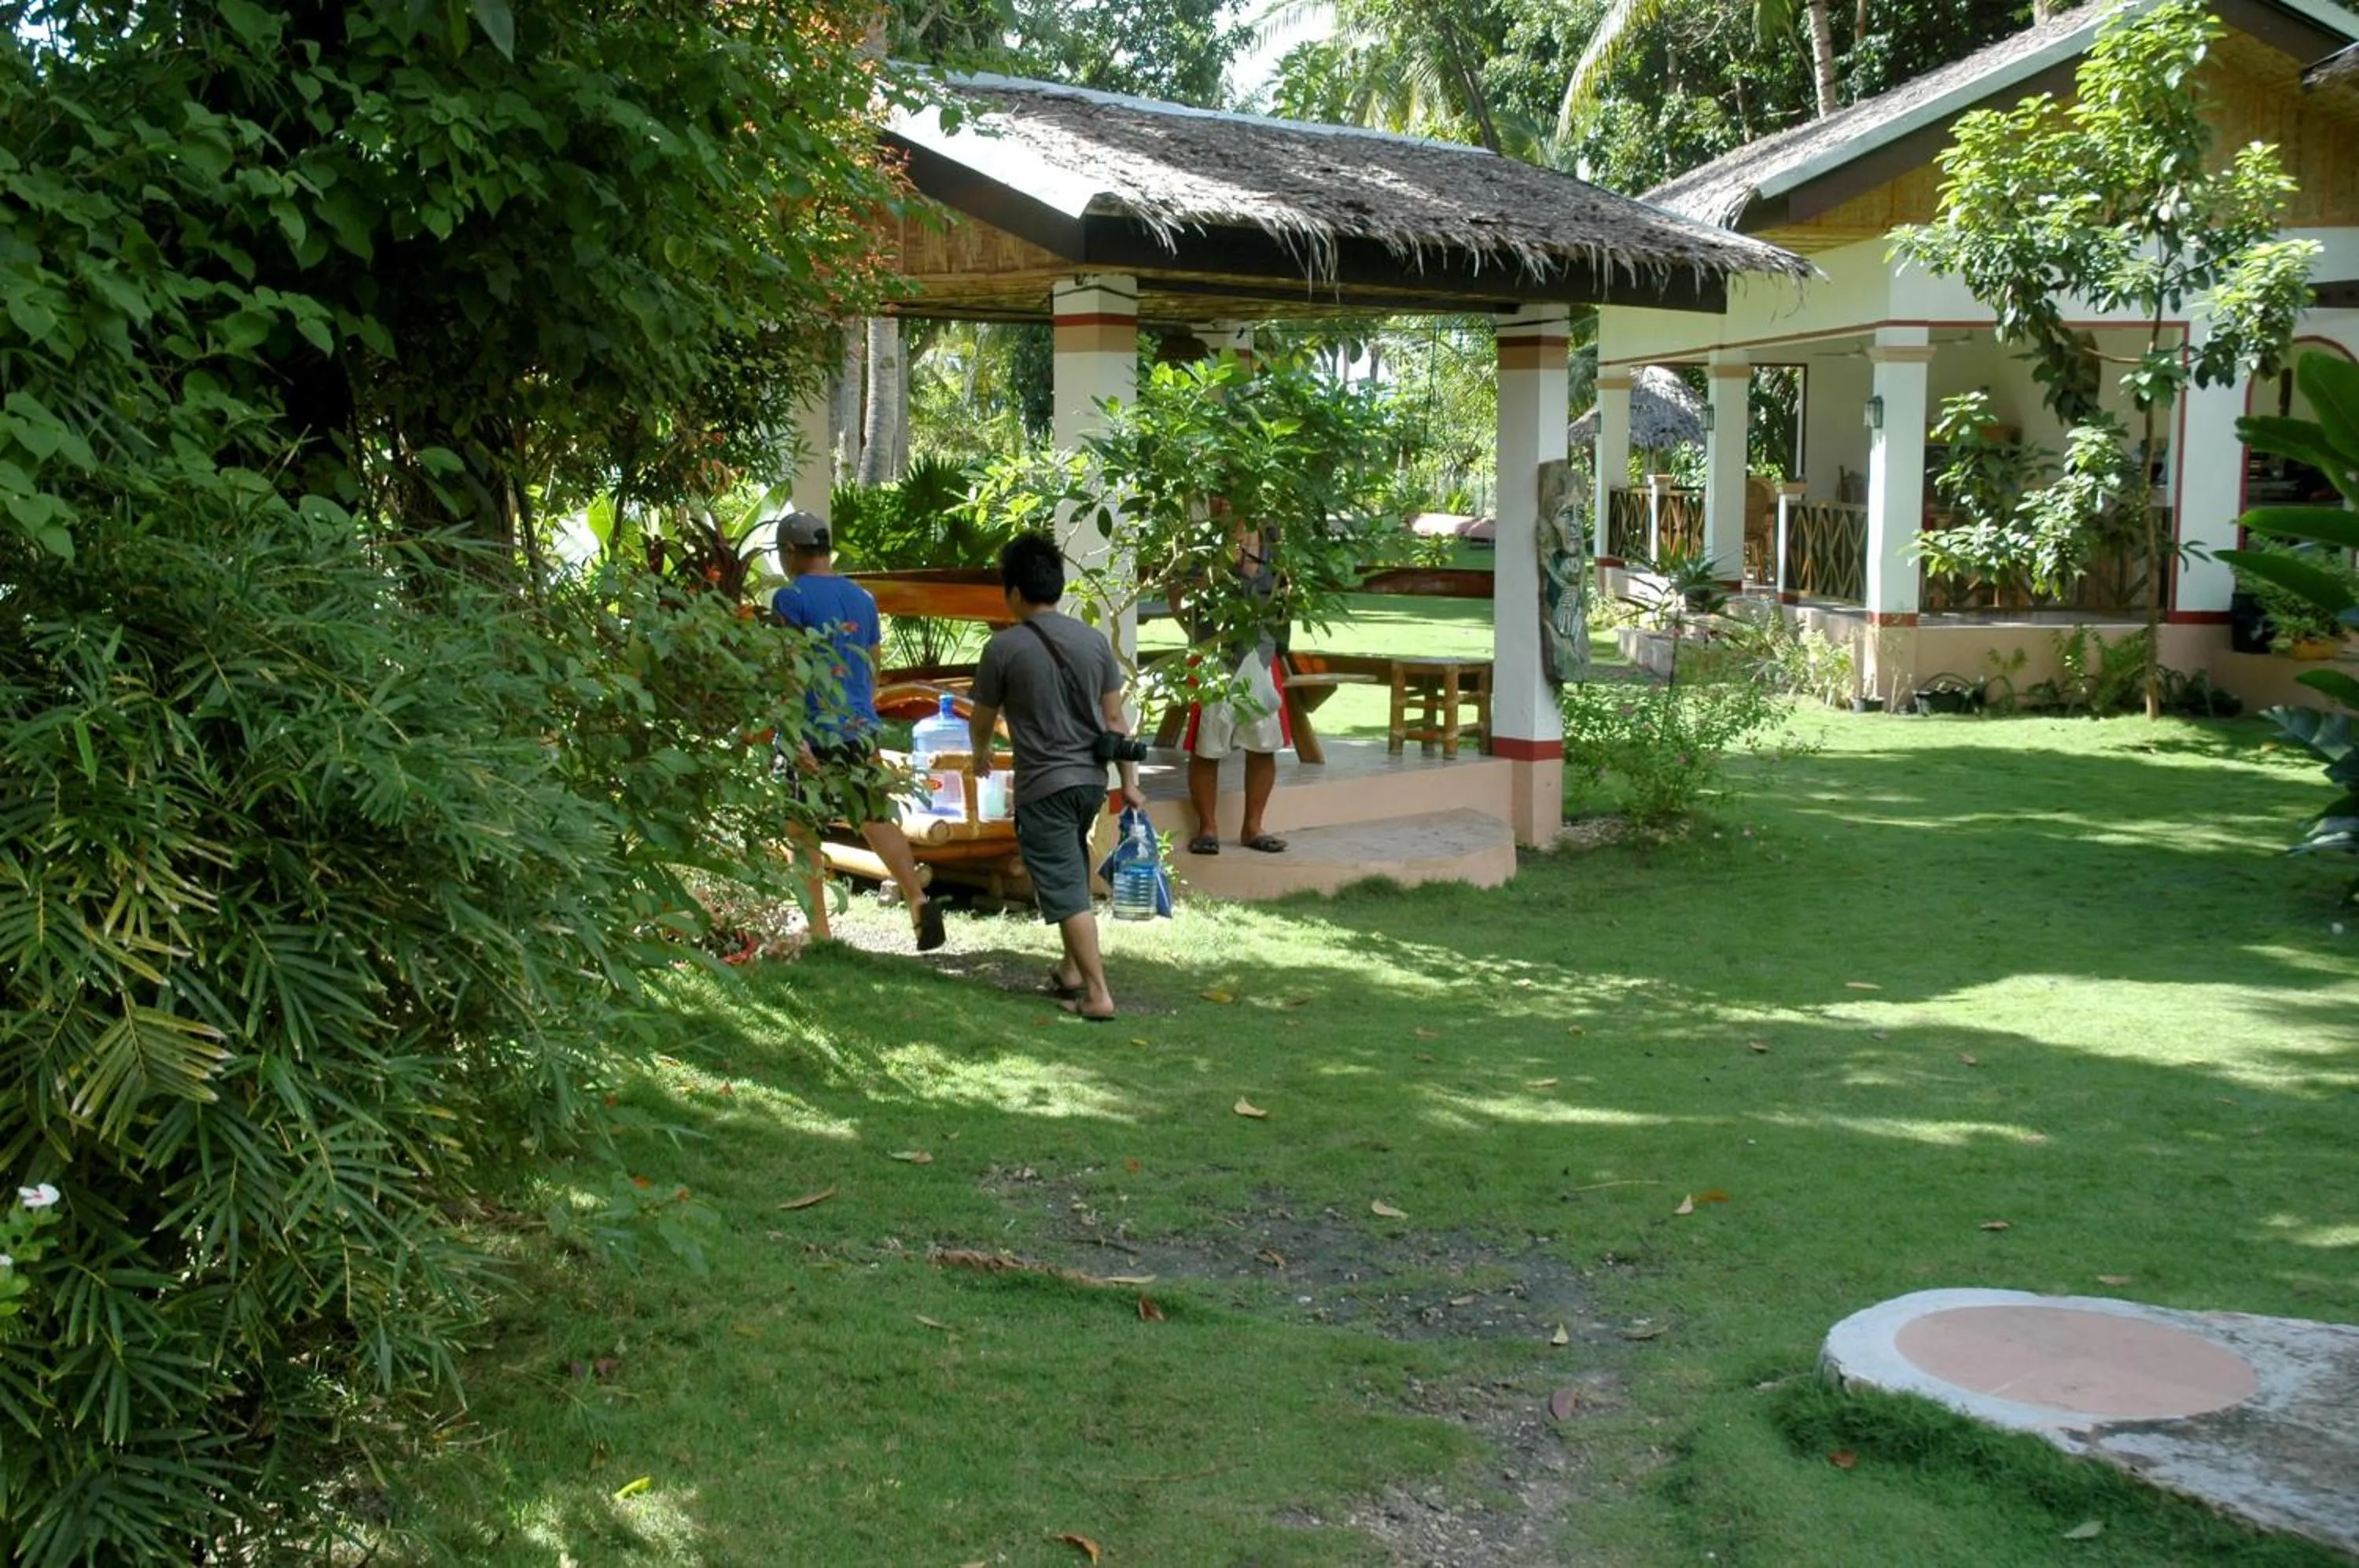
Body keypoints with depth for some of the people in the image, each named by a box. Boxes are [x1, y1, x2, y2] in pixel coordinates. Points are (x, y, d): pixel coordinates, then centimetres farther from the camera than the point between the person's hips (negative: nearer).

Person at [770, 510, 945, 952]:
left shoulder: (791, 598, -8)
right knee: (876, 820, 10)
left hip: (815, 730, -6)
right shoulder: (862, 598, 12)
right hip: (861, 727, 6)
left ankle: (818, 929, 8)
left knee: (803, 832, 6)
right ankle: (918, 899, -10)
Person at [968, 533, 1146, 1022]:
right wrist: (1129, 782, 11)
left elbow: (982, 719, 3)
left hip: (1043, 787, -6)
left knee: (1066, 889, -4)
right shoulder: (1094, 640, 2)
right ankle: (1072, 969, 31)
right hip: (1092, 780, 6)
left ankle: (1097, 992, -8)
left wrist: (981, 755, 24)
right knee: (1072, 874, 24)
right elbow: (1114, 717, 5)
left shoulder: (1004, 647, -10)